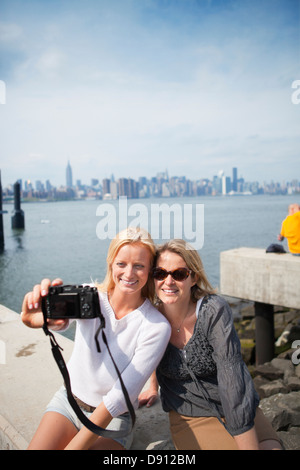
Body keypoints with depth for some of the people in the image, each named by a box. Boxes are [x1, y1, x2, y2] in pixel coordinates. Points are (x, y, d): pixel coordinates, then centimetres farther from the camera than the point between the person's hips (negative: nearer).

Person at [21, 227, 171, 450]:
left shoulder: (157, 327, -20)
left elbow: (122, 394, -21)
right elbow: (60, 319, -37)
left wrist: (76, 445, -23)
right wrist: (35, 319, -61)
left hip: (114, 417, -2)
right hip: (68, 400, 2)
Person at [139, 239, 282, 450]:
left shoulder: (214, 311, -22)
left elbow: (232, 379, -27)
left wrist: (249, 446, -29)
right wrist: (154, 388, 27)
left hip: (240, 411, -1)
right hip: (191, 417, 1)